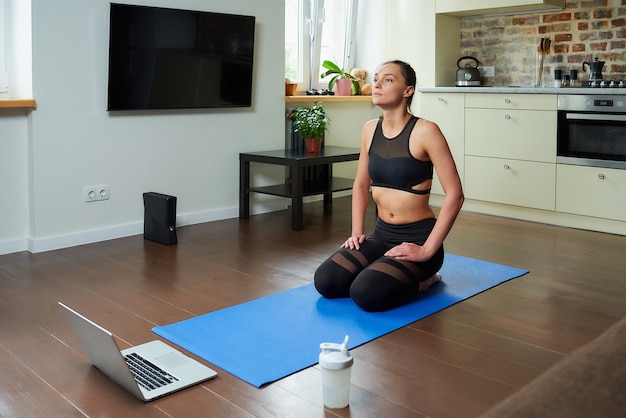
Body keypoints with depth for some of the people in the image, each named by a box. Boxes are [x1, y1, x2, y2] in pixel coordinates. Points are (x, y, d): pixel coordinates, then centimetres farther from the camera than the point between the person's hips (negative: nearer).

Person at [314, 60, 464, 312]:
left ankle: (421, 281, 4)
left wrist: (427, 250, -19)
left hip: (417, 237, -6)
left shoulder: (425, 131, -16)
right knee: (325, 282, -11)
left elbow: (454, 195, -18)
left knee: (366, 294, -27)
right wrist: (357, 232, 6)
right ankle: (394, 274, 12)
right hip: (382, 235, 7)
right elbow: (361, 185, 16)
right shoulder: (370, 130, 4)